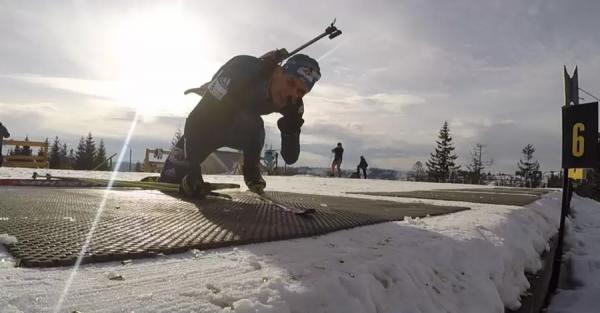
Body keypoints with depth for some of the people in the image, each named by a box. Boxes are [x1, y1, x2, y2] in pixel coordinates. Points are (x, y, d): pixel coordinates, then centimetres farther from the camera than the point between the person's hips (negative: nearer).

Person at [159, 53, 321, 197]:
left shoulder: (293, 104, -23)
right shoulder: (241, 69, -38)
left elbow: (290, 158, -22)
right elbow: (198, 118, -38)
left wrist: (291, 127, -41)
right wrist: (193, 170, -42)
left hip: (242, 130, 2)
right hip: (204, 126, -2)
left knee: (252, 123, -33)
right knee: (169, 179, -3)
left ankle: (252, 169, -7)